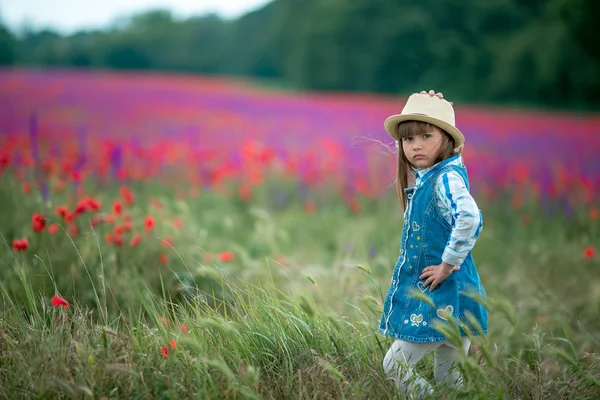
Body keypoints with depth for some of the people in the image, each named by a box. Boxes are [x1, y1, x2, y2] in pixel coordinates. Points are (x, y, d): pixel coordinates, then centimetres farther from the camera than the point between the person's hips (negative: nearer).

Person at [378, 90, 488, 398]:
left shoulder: (446, 178, -18)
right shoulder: (421, 180, 9)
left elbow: (470, 219, -35)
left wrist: (448, 264, -27)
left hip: (443, 297, -9)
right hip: (424, 292, 9)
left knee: (395, 365, -7)